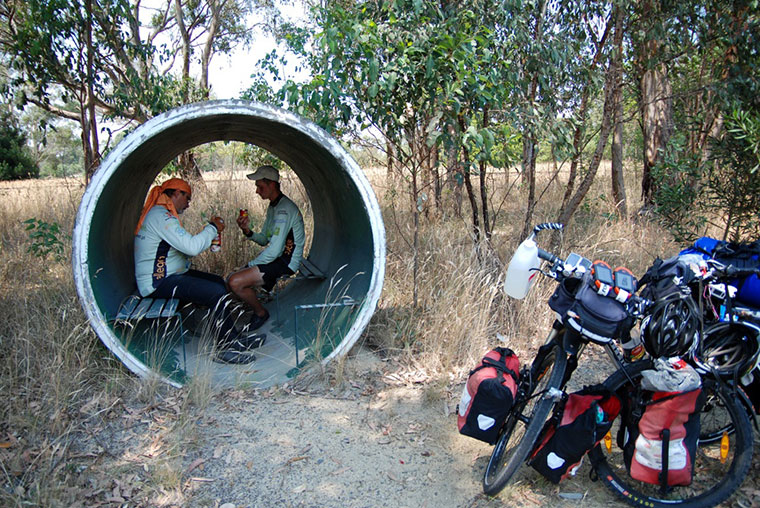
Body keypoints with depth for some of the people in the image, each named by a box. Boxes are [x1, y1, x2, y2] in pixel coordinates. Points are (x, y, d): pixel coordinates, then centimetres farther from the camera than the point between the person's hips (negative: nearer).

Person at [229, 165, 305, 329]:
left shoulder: (284, 209, -21)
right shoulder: (273, 206, 13)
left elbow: (274, 250, -25)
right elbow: (264, 239, 17)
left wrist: (251, 265, -12)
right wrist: (248, 232, -4)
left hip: (285, 263, -10)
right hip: (277, 259, 10)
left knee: (235, 282, -20)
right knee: (232, 280, 6)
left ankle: (261, 313, 3)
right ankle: (259, 312, 16)